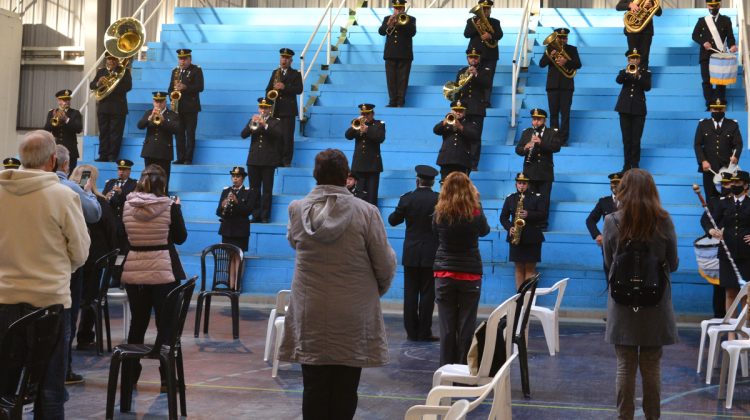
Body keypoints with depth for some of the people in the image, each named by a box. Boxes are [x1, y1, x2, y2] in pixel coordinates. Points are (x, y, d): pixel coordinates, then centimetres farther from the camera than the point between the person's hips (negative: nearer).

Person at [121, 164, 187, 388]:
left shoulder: (127, 205, -1)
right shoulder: (169, 206, -10)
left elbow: (123, 237, 12)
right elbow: (181, 237, 2)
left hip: (134, 271, 3)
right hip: (163, 271, -3)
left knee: (137, 324, 14)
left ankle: (130, 376, 18)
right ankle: (167, 378, 6)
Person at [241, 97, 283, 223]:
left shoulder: (275, 122, 4)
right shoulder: (253, 120, 13)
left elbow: (279, 135, -15)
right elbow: (243, 135, 0)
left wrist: (265, 125, -25)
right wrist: (252, 124, -17)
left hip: (268, 161, -3)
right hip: (253, 160, 3)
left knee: (267, 190, -2)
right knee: (254, 189, 5)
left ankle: (265, 216, 1)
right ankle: (256, 215, 10)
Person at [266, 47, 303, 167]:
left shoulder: (296, 74, 6)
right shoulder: (275, 73, 19)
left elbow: (299, 89, -7)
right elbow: (268, 89, 17)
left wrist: (284, 87, -19)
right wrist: (269, 97, -4)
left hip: (288, 110, -4)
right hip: (275, 109, 4)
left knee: (287, 137, -7)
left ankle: (286, 161, -3)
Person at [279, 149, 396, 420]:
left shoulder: (297, 210, -2)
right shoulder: (366, 212, -11)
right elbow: (385, 265, -6)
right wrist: (376, 291, 14)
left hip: (310, 316, 2)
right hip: (353, 316, -2)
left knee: (314, 388, 7)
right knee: (345, 392, 5)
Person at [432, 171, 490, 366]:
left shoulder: (440, 213, -7)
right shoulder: (475, 213, -11)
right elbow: (485, 231, 10)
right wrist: (476, 202, 12)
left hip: (444, 274, 1)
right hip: (470, 275, -1)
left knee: (446, 327, 6)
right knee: (466, 326, 5)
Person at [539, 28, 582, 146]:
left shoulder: (572, 49, 8)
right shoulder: (550, 48, 9)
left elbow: (578, 64, -3)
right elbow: (541, 64, 1)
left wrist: (566, 61, -19)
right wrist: (549, 56, -17)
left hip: (567, 85, -1)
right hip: (553, 85, 1)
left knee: (565, 113, -4)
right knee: (553, 113, 3)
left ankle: (563, 139, -4)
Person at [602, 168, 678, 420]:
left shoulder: (612, 222, -8)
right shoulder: (663, 221, -8)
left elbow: (608, 265, 1)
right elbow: (673, 264, 2)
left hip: (623, 305, 0)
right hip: (655, 305, 1)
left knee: (626, 367, 7)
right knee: (652, 368, 10)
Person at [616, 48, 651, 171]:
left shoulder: (645, 72, 7)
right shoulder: (624, 72, 10)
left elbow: (648, 87, -9)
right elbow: (618, 80, -11)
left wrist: (638, 76, -21)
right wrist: (626, 72, -27)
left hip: (639, 109, -1)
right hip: (625, 108, 1)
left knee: (636, 139, -3)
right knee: (626, 139, 4)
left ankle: (635, 164, 4)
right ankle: (627, 164, 11)